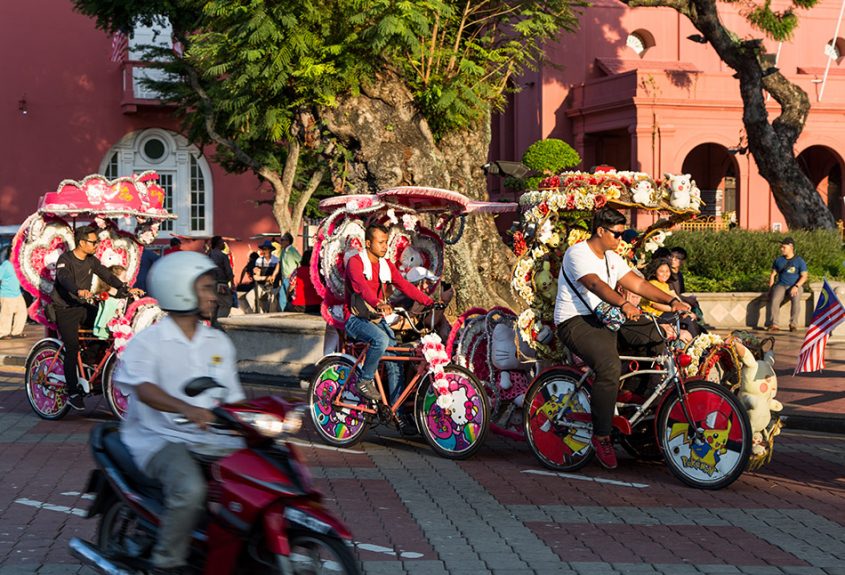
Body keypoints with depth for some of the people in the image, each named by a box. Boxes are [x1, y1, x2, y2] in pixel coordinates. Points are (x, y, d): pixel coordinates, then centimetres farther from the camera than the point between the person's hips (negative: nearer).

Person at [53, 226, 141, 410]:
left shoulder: (91, 260, 7)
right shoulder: (65, 260, -14)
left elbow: (107, 275, 1)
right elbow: (64, 278, -33)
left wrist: (126, 289, -14)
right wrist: (79, 291, -53)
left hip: (84, 307, 7)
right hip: (65, 309, -7)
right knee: (72, 347, -15)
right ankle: (72, 393, -8)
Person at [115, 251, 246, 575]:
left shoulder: (219, 343, 15)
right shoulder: (148, 341, -5)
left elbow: (233, 399, 16)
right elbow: (143, 388, -24)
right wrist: (187, 409, -41)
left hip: (213, 439, 6)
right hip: (161, 439, -6)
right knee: (189, 488, -35)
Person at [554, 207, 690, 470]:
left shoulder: (612, 258, 16)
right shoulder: (577, 254, -12)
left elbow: (638, 283, 9)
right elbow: (595, 284, -29)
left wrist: (672, 301, -4)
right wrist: (624, 304, -46)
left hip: (605, 319, 8)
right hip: (575, 322, -8)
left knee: (658, 333, -9)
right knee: (610, 366, -32)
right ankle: (601, 436, -20)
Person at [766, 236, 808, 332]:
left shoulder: (799, 261, 1)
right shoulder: (778, 260, 11)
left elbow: (804, 276, -4)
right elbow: (773, 274, 16)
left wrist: (796, 286, -19)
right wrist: (770, 287, 3)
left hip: (795, 286, -2)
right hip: (781, 285, 2)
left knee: (796, 300, -35)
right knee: (774, 300, -29)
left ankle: (793, 324, -26)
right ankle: (774, 325, -29)